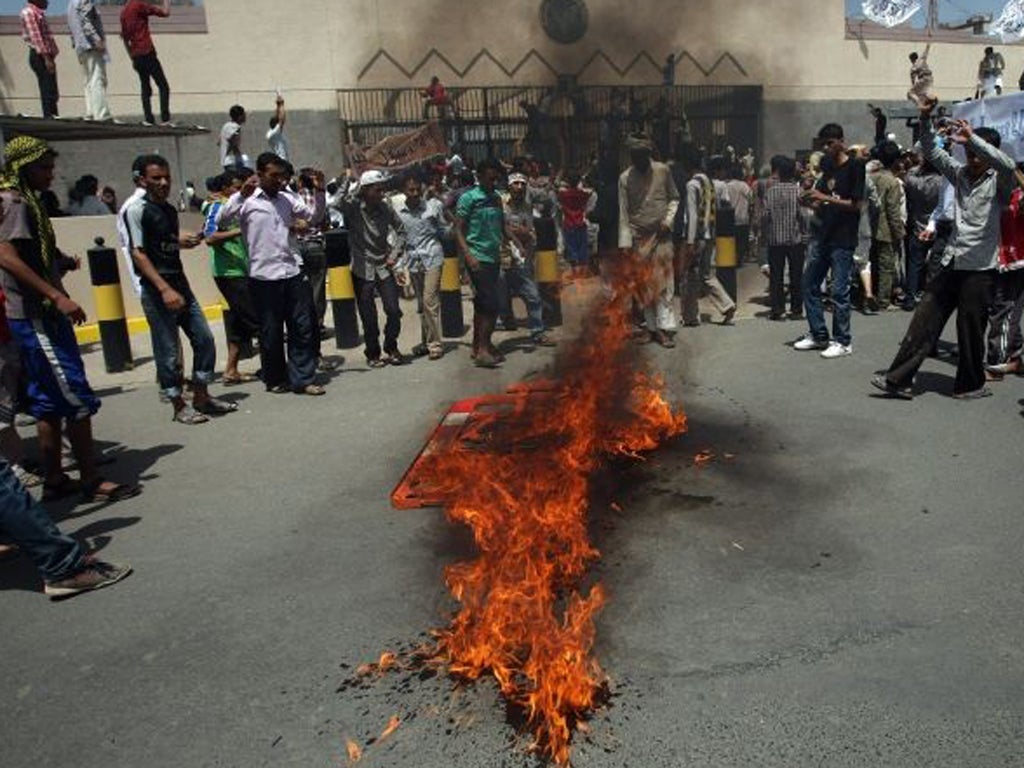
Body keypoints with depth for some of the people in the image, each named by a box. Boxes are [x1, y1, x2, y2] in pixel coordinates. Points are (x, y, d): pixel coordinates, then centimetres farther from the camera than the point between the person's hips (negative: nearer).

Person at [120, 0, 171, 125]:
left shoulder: (124, 11, 17)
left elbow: (124, 37, 20)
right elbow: (165, 12, -9)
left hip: (136, 57, 8)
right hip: (147, 53, -7)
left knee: (145, 88, 10)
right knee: (163, 86, -5)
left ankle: (149, 119, 3)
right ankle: (165, 119, -14)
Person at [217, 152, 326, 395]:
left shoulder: (288, 198, 10)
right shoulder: (247, 200, -4)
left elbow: (314, 215, 15)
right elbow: (220, 220, -15)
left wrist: (320, 191, 1)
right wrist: (241, 194, -21)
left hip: (294, 272, 4)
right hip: (264, 275, -4)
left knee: (303, 327, 4)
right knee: (271, 331, 7)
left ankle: (303, 379, 12)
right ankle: (275, 379, 22)